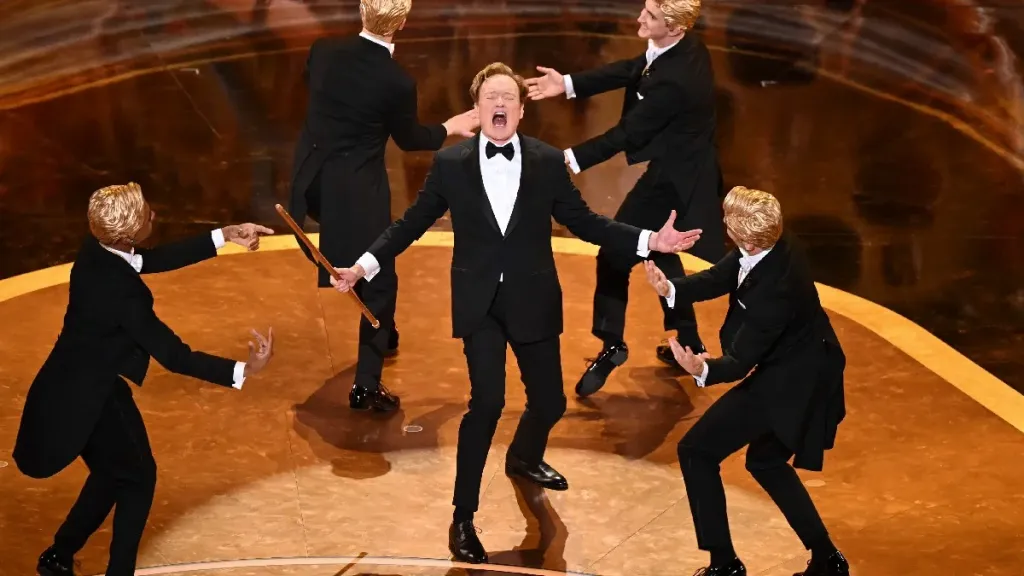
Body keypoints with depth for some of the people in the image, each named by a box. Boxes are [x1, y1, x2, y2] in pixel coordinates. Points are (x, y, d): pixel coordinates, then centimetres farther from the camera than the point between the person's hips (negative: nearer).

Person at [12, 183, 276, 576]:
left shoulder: (96, 253, -7)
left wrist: (225, 236, 7)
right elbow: (173, 356, -27)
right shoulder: (121, 290, -30)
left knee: (112, 472, 26)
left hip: (72, 387, 8)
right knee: (138, 477, 13)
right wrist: (243, 370, -29)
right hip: (89, 395, -8)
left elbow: (157, 259, 8)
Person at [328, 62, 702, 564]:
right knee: (487, 402, -17)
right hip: (479, 303, -2)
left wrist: (649, 241, -6)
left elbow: (583, 222, 2)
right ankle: (463, 518, -4)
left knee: (549, 402, 13)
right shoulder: (450, 163, -5)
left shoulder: (548, 161, -3)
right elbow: (413, 222, 4)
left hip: (532, 301, 2)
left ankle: (524, 458, 51)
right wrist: (366, 264, -3)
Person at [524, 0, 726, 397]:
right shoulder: (682, 47, -7)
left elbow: (628, 133, -26)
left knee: (615, 255, 1)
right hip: (680, 168, 10)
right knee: (660, 252, 24)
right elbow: (631, 71, 3)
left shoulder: (675, 79, -33)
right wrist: (568, 84, -2)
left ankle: (611, 346, 14)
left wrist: (572, 158, -23)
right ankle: (687, 343, 35)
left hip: (673, 177, -10)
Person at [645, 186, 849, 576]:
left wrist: (703, 370, -46)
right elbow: (720, 278, -3)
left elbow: (741, 361, -27)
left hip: (787, 385, -9)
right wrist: (671, 289, -20)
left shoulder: (774, 290, -35)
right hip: (805, 372, 9)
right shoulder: (774, 246, -12)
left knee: (696, 451, 1)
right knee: (765, 461, 26)